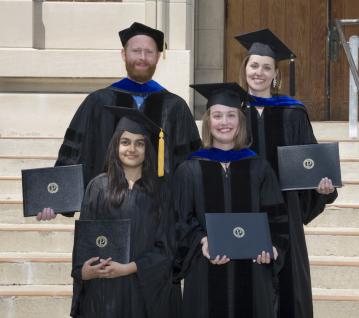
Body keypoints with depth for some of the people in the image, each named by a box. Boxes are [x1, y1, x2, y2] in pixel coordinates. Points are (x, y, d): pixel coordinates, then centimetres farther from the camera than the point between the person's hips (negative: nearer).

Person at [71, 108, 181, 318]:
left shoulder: (160, 190, 1)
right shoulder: (99, 187, 2)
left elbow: (165, 247, -3)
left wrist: (128, 269, -12)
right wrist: (84, 272, -13)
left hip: (147, 290, 0)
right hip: (104, 290, 0)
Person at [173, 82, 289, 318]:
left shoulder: (259, 168, 8)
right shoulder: (190, 170, 4)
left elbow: (276, 218, 7)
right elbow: (181, 220, 1)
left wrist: (271, 247, -11)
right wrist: (201, 242, -17)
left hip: (252, 270, 1)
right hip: (206, 272, -1)